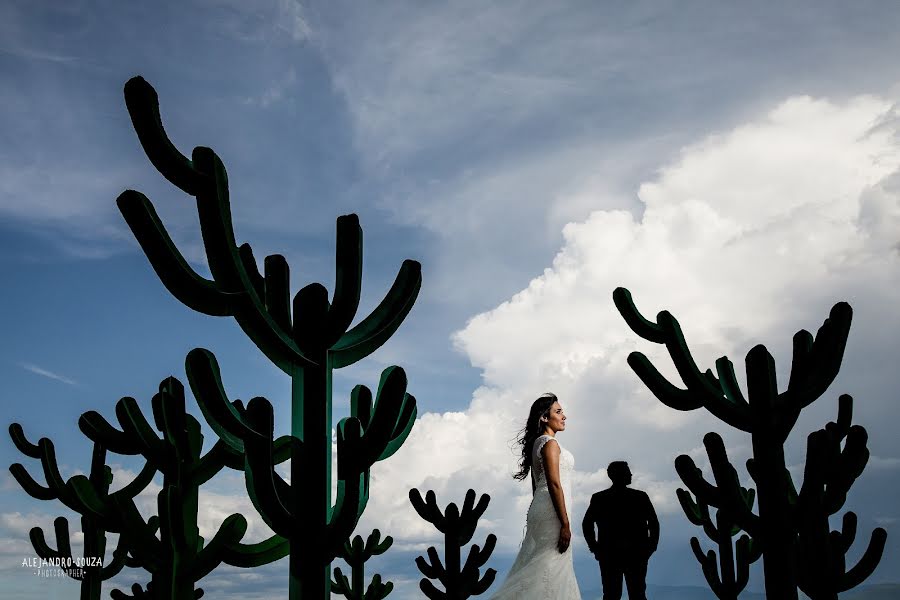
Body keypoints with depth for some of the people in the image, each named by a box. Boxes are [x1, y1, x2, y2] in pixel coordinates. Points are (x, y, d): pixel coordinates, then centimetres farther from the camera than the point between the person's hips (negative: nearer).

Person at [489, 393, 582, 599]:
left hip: (540, 508, 10)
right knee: (550, 570, -8)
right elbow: (554, 484, -18)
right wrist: (565, 524, -20)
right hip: (552, 512, -10)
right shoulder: (550, 443, -10)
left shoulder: (537, 443, 18)